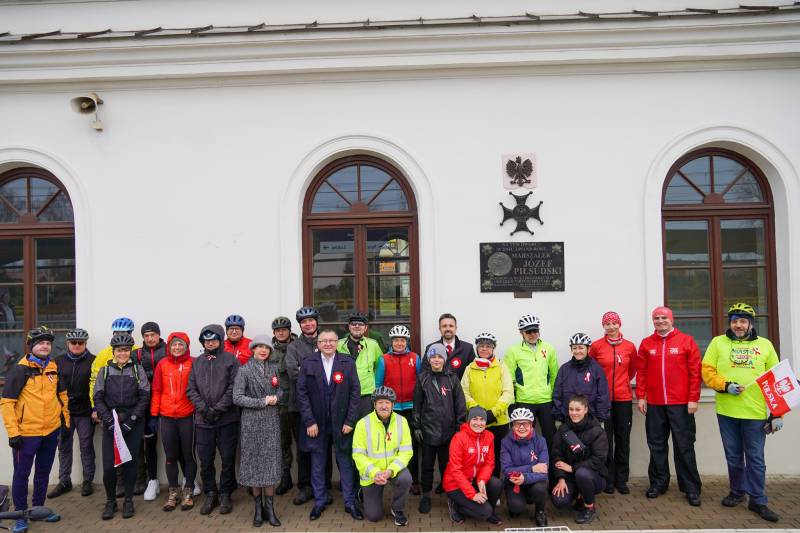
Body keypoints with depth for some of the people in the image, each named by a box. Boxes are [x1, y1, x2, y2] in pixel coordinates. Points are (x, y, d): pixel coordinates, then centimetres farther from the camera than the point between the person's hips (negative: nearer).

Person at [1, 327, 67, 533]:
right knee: (21, 474, 6)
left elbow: (62, 394, 17)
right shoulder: (20, 370, -12)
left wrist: (65, 418, 13)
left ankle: (38, 507, 32)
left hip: (51, 431, 5)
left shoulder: (54, 368, 5)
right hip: (26, 433, -5)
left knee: (43, 472, 17)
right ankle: (21, 515, 21)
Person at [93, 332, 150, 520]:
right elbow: (98, 398, 4)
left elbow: (144, 396, 0)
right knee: (108, 465, -2)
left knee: (130, 463, 4)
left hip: (133, 424, -1)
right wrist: (107, 418, -9)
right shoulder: (105, 371, 7)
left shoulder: (137, 369, 4)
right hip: (110, 423, 1)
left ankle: (128, 501, 20)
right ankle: (110, 502, 18)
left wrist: (132, 418, -9)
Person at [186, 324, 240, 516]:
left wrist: (218, 409, -13)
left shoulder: (230, 359, 0)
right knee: (205, 460, 8)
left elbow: (233, 387, -7)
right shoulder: (197, 363, 11)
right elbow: (191, 389, 6)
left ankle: (225, 494, 19)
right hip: (203, 419, 3)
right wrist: (203, 408, -9)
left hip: (227, 419, -3)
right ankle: (210, 494, 24)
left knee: (228, 459, 4)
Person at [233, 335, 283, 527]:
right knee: (254, 462, 4)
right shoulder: (244, 370, -4)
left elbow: (281, 388, 15)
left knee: (271, 461, 2)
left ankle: (269, 507, 12)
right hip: (252, 421, -2)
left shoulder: (275, 367, 5)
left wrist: (276, 397, -7)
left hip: (272, 420, 2)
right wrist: (262, 402, -13)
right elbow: (237, 398, -9)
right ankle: (258, 508, 17)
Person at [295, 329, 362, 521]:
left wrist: (350, 421, -8)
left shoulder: (348, 363, 0)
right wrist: (309, 422, -9)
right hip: (316, 423, 0)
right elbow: (301, 393, -3)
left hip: (341, 423, 0)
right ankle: (319, 502, 26)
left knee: (346, 463, 8)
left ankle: (350, 503, 20)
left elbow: (355, 392, -2)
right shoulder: (308, 363, 0)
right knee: (317, 464, 11)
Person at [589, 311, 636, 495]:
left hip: (624, 398, 2)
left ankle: (621, 480, 19)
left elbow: (632, 370, 17)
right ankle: (608, 480, 12)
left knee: (623, 439, 8)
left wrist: (621, 383, 12)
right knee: (605, 440, 1)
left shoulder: (630, 347, 3)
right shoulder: (596, 346, -3)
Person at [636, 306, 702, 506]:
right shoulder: (646, 344, 7)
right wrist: (641, 396, 2)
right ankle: (658, 483, 22)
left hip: (681, 404, -3)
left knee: (684, 446, 3)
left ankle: (691, 488, 13)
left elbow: (695, 372, -3)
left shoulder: (687, 341, 0)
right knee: (656, 445, 10)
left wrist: (693, 399, -7)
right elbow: (641, 372, 8)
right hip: (654, 404, 3)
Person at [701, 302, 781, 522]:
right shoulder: (718, 342, 4)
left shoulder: (765, 345, 5)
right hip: (726, 411, 0)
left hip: (756, 413, 0)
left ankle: (758, 500, 17)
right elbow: (707, 370, 0)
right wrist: (725, 386, -18)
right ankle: (737, 492, 29)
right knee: (733, 456, 13)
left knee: (755, 459, 5)